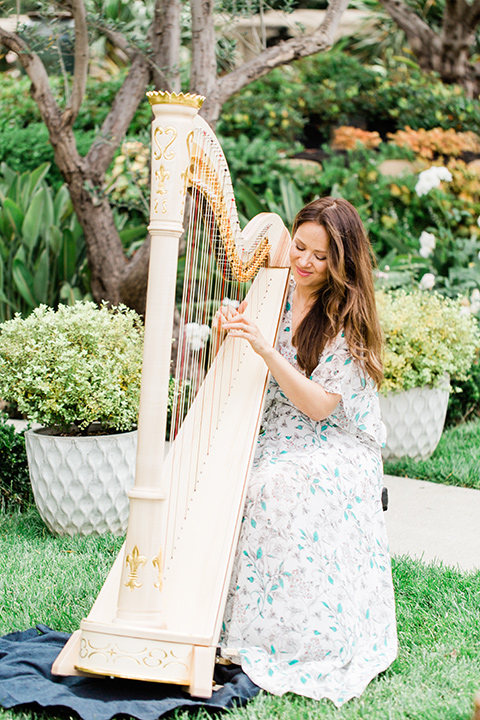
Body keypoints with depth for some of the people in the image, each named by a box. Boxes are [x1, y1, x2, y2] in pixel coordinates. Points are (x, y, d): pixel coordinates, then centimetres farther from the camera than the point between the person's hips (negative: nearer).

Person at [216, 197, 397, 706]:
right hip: (271, 441, 5)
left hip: (334, 450, -5)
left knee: (277, 485, -34)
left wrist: (264, 347, -26)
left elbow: (319, 405, -17)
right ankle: (224, 623, -13)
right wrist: (228, 336, -10)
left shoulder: (348, 320, -8)